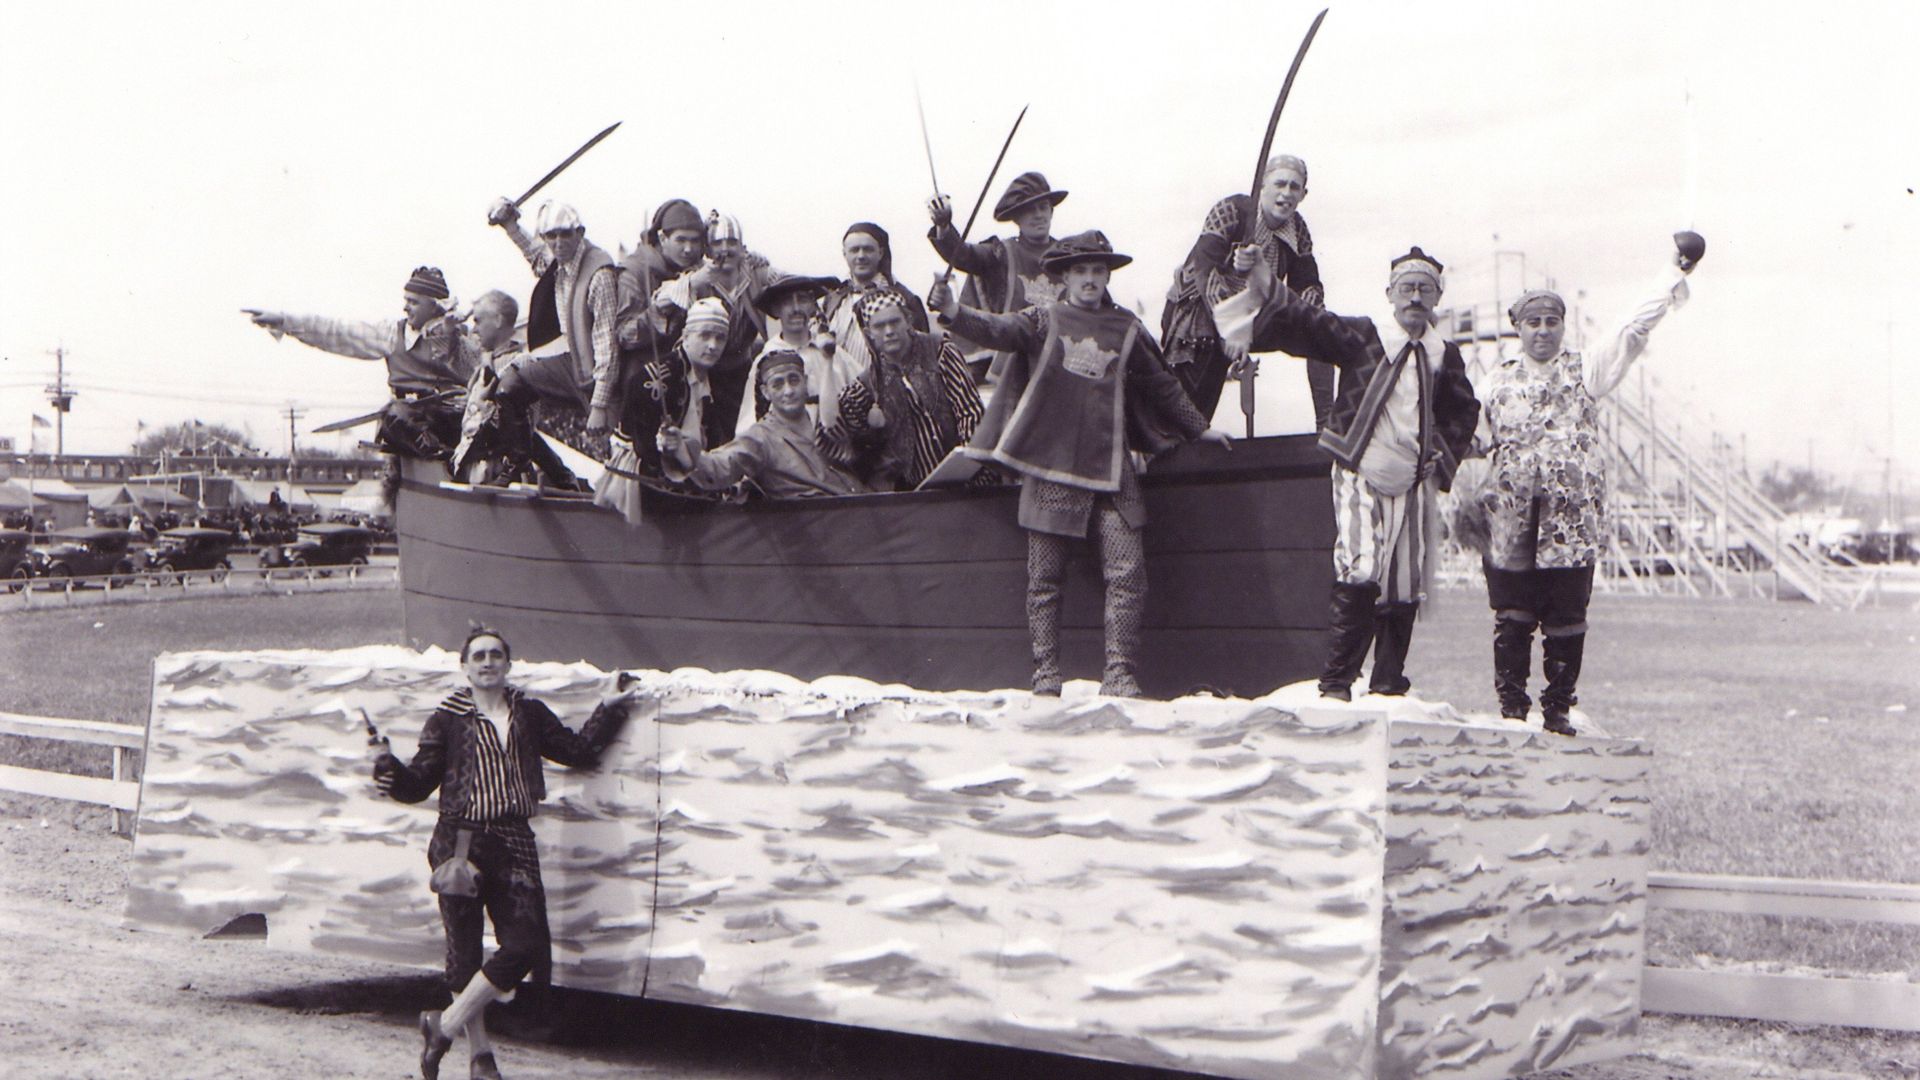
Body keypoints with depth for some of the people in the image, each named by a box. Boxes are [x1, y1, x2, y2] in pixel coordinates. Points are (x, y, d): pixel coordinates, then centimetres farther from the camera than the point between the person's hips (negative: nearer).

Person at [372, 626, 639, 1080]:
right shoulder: (449, 718, 4)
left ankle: (444, 1027, 8)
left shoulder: (528, 713, 13)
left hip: (513, 843, 3)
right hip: (459, 842, -3)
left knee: (524, 945, -7)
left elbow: (579, 751, 18)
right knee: (465, 952, 2)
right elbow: (418, 784, 3)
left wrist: (609, 710, 13)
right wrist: (388, 766, -15)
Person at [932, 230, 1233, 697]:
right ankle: (1045, 673, 11)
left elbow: (1162, 386, 24)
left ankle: (1119, 674, -1)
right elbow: (998, 329, -13)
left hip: (1109, 468, 2)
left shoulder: (1128, 329, 12)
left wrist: (1199, 428, 30)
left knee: (1127, 572, -7)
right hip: (1050, 466, -2)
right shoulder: (1044, 319, 5)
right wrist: (955, 312, -32)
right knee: (1044, 576, 3)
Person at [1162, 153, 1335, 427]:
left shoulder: (1297, 229, -4)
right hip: (1197, 310, -6)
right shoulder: (1231, 212, -21)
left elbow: (1307, 286, -3)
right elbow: (1205, 270, -31)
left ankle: (1328, 424, -4)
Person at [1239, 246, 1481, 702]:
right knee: (1359, 579, -17)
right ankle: (1336, 685, -8)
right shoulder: (1362, 336, 0)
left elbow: (1464, 412, 24)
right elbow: (1312, 325, -12)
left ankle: (1389, 687, 18)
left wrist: (1443, 456, 9)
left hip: (1414, 483, 4)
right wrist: (1270, 289, -27)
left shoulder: (1446, 356, 12)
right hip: (1361, 476, -4)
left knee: (1406, 588, 6)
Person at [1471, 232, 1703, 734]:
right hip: (1510, 522, 1)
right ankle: (1512, 707, 7)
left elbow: (1633, 330, 2)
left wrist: (1674, 274, -2)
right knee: (1513, 617, 0)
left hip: (1572, 519, -1)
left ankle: (1558, 709, 10)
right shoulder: (1498, 380, 14)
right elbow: (1480, 446, 14)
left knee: (1566, 620, 2)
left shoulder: (1585, 370, 10)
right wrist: (1473, 504, 6)